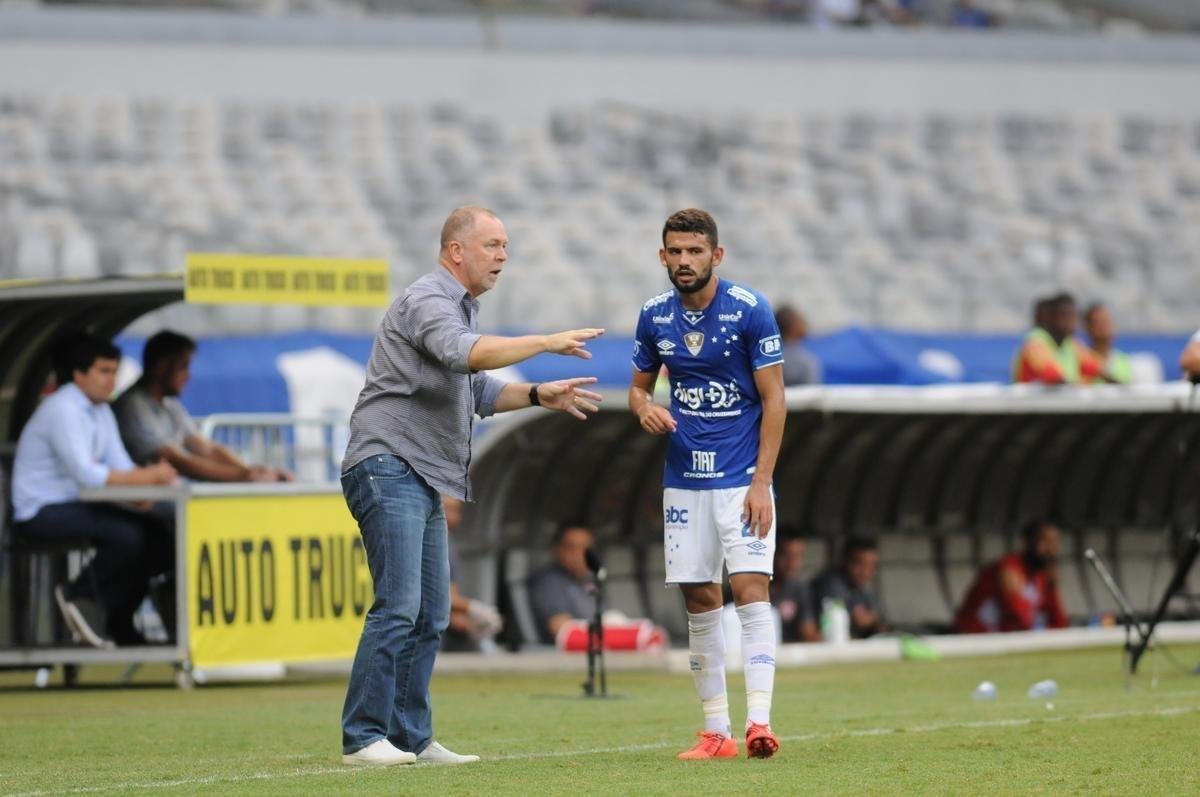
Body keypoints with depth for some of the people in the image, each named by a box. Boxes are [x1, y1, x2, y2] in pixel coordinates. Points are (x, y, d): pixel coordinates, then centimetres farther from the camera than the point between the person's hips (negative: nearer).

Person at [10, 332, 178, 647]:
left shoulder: (102, 411, 11)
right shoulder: (63, 410, -18)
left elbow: (121, 466, 3)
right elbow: (85, 474, -27)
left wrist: (150, 476, -19)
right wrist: (146, 477, -26)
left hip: (76, 505, 9)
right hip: (41, 512, -9)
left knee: (156, 536, -8)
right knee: (127, 536, -28)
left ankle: (119, 622, 3)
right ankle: (76, 595, -5)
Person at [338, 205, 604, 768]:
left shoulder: (461, 308, 22)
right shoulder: (427, 301, -10)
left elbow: (479, 392, 28)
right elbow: (467, 354, -30)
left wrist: (539, 396, 14)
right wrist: (547, 342, -29)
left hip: (424, 479, 11)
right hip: (388, 467, -10)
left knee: (431, 615, 8)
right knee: (398, 607, -16)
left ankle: (410, 737, 11)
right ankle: (363, 738, -15)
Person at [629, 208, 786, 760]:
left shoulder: (750, 311, -10)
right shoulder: (654, 316, 3)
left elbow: (774, 399, -8)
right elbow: (639, 385, 17)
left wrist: (761, 481, -14)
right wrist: (644, 407, -9)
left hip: (742, 479, -4)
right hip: (684, 481, 4)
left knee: (750, 589, -14)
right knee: (700, 601, 4)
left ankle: (759, 721, -20)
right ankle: (715, 731, 8)